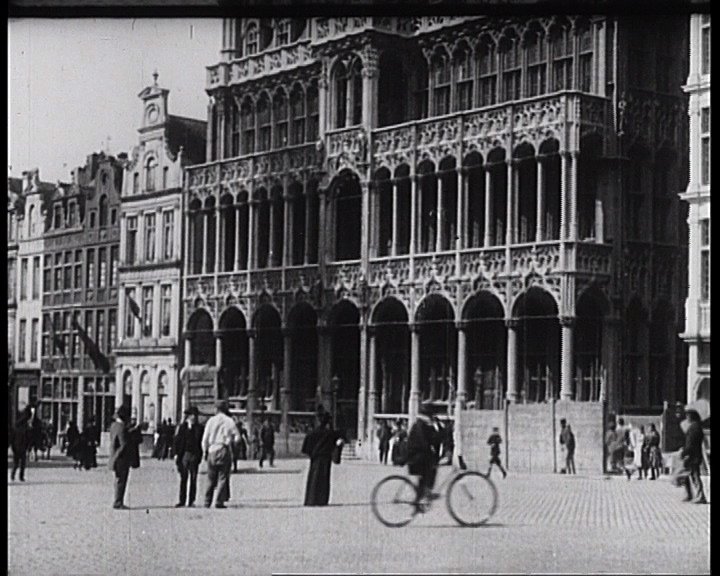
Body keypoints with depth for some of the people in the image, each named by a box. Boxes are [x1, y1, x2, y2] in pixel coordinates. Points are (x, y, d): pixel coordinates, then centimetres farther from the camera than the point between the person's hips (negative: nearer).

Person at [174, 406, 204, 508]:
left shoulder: (199, 428, 5)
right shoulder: (182, 427, 8)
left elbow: (202, 442, 2)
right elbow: (177, 441, 7)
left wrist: (200, 455, -6)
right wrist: (176, 453, -1)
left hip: (194, 455, 0)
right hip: (183, 455, 0)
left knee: (193, 478, 1)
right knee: (183, 478, 2)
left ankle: (191, 501, 6)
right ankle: (182, 500, 5)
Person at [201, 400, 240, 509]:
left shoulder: (211, 421, 2)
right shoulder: (230, 421, -1)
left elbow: (205, 439, 2)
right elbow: (237, 438, -2)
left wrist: (205, 452, 13)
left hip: (212, 450, 2)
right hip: (225, 451, -2)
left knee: (211, 479, 10)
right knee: (223, 477, 1)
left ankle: (207, 502, 11)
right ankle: (219, 502, -4)